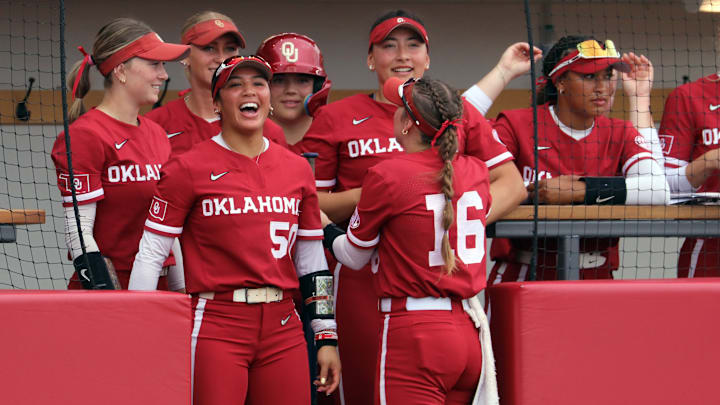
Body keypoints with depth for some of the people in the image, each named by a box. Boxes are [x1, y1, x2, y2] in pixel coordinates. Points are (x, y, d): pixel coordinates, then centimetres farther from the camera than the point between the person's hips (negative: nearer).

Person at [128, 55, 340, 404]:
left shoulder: (298, 169, 12)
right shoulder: (189, 167, -2)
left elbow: (312, 260, 17)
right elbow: (150, 254, -3)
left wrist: (326, 337, 13)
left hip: (283, 328, 4)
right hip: (216, 329, -4)